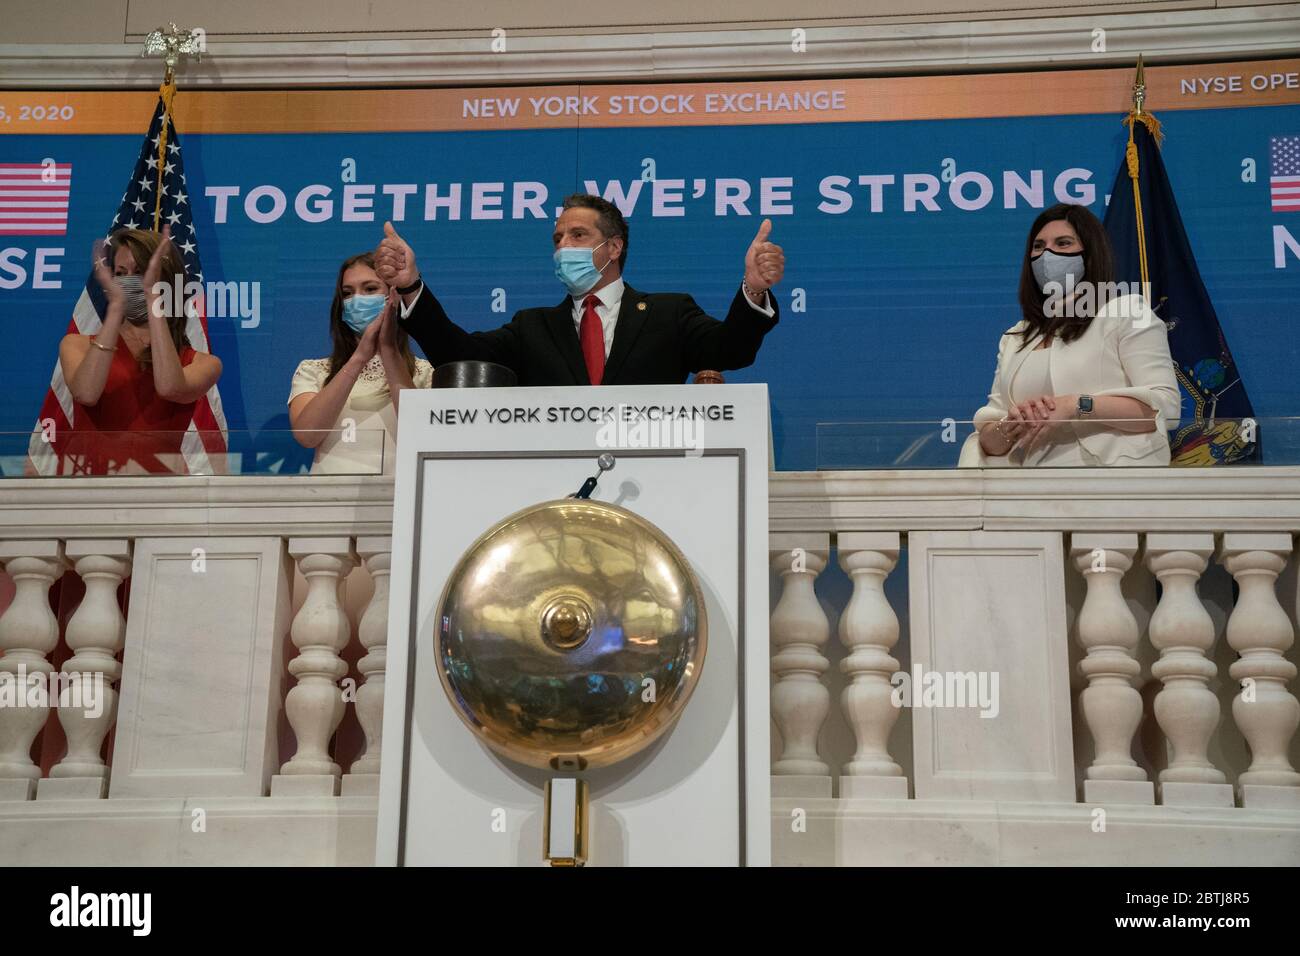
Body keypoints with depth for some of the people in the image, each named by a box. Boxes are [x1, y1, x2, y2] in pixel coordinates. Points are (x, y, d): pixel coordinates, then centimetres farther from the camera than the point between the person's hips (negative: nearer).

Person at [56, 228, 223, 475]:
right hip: (85, 470, 1)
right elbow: (86, 393, -11)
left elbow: (170, 388, -15)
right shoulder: (78, 345, 12)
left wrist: (152, 296, -9)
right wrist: (116, 305, -9)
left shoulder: (202, 363, 9)